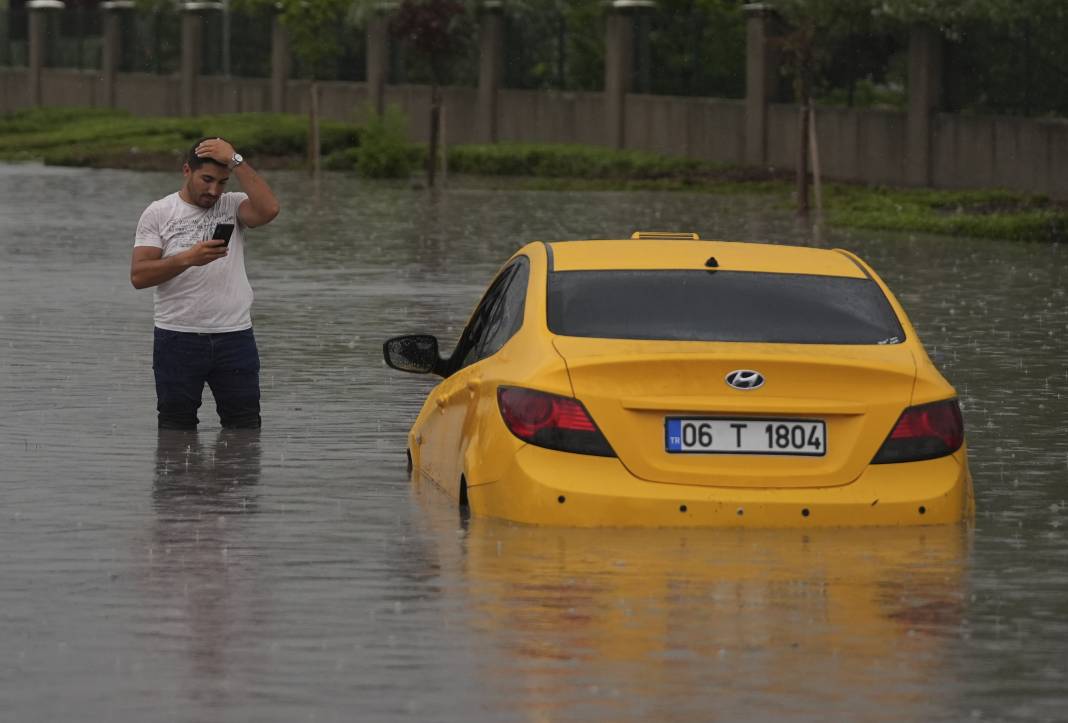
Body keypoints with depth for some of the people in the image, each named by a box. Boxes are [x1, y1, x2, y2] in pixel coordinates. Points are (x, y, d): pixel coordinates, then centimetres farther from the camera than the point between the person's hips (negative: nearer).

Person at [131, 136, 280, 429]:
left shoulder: (233, 206, 6)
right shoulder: (158, 213, 3)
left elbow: (268, 209, -17)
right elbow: (139, 276, -6)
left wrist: (236, 161, -15)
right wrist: (188, 258, -20)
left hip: (235, 336, 1)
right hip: (177, 338, -1)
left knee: (245, 428, 3)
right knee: (177, 429, 5)